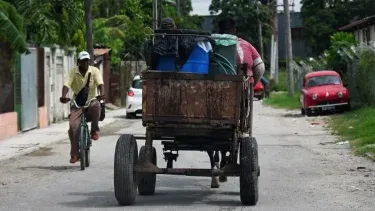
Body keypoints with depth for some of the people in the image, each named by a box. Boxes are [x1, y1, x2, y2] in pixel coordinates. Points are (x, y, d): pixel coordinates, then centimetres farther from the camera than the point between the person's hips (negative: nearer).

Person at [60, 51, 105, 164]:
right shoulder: (73, 72, -4)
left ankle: (94, 131, -16)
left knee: (96, 106, -38)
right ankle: (74, 154, -5)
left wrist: (102, 94, -39)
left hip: (91, 101, -1)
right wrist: (63, 96, -36)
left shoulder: (94, 71, -4)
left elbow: (100, 83, -18)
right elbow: (66, 85, -16)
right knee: (73, 126, -16)